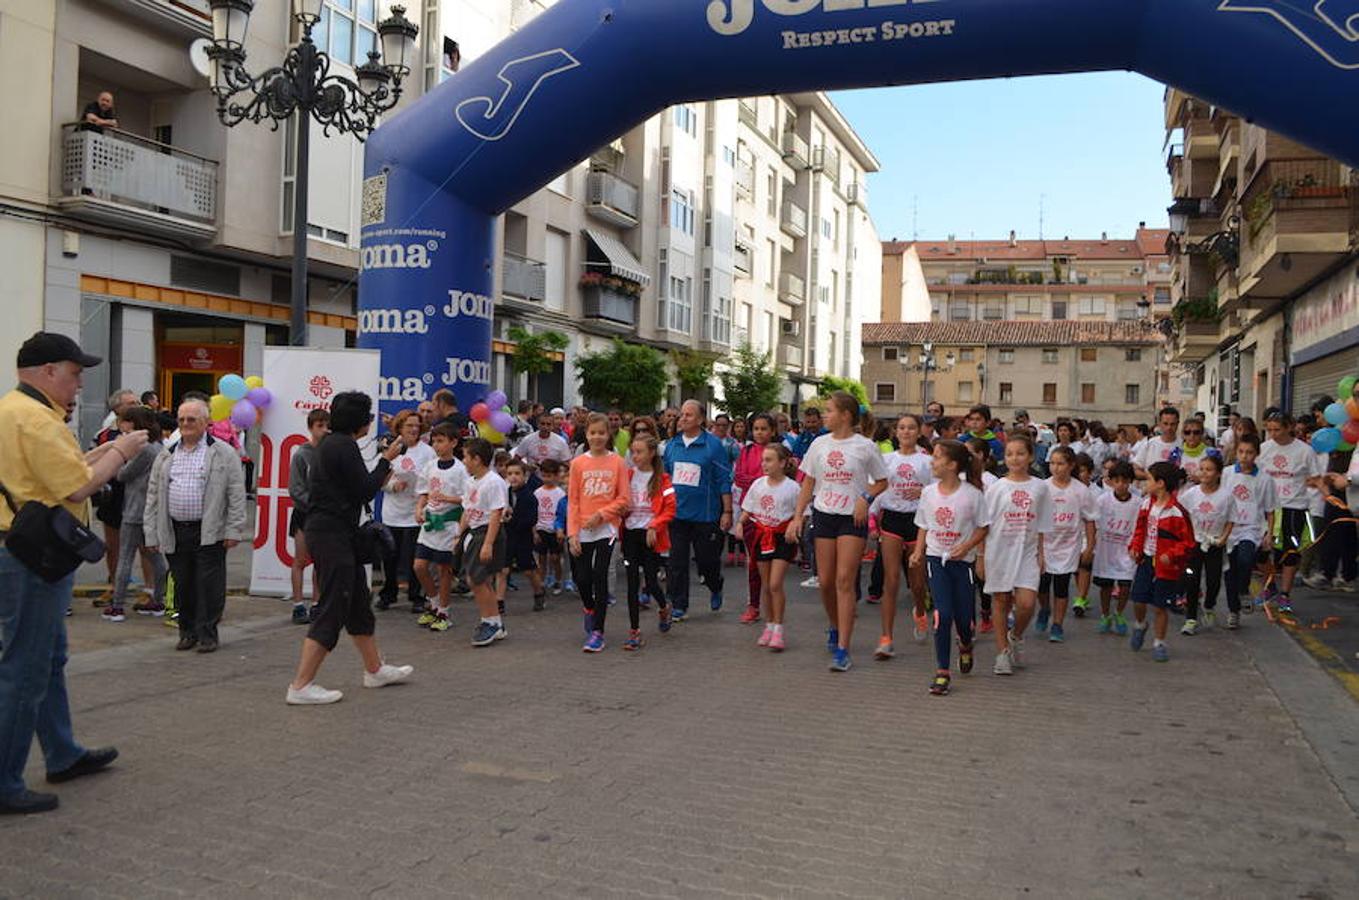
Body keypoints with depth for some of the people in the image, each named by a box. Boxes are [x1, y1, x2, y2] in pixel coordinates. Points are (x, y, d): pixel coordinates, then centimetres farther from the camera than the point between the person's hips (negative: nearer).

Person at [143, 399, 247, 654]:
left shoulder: (223, 454, 1)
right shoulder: (166, 456, 14)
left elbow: (236, 494, -2)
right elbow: (153, 496, 15)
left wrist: (233, 530, -8)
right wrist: (152, 534, 9)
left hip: (209, 532, -4)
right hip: (175, 532, 4)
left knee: (208, 584, -2)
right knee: (182, 585, 9)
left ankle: (207, 633, 8)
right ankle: (188, 631, 22)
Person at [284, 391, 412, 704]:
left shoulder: (332, 442, 15)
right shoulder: (344, 446, -16)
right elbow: (365, 490, -15)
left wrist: (382, 472, 20)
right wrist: (386, 460, -6)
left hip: (331, 531, 11)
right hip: (333, 534, -11)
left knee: (358, 603, 18)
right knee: (332, 610, -6)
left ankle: (375, 669, 30)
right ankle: (301, 686, -3)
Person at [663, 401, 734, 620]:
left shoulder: (713, 445, -7)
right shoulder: (672, 445, 7)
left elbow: (724, 480, -6)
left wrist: (727, 512, -9)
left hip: (705, 514, -4)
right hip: (676, 513, 4)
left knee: (707, 558, 7)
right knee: (677, 562, 3)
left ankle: (715, 589, 37)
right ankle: (679, 606, 12)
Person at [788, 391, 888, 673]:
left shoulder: (865, 446, -3)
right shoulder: (819, 444, 7)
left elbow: (882, 482, 6)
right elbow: (808, 485, 12)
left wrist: (866, 498, -13)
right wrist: (797, 517, 3)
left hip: (853, 519, -4)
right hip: (823, 515, 4)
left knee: (844, 581, -11)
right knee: (826, 582, 7)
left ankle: (842, 650, -9)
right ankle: (835, 628, 34)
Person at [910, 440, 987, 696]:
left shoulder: (972, 494, -10)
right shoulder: (928, 492, 0)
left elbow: (983, 528, -2)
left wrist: (966, 547, -17)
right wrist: (918, 552, -3)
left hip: (963, 560, -1)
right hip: (936, 558, 1)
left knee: (964, 616, 5)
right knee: (943, 614, -11)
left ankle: (965, 646, 43)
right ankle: (942, 672, -2)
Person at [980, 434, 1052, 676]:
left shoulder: (1040, 487, 3)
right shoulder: (996, 488, -2)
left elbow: (1041, 526, 9)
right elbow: (984, 524, 0)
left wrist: (1040, 553, 6)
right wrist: (981, 556, -2)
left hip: (1027, 553, 1)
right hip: (999, 550, -1)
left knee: (1027, 602, -11)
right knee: (1000, 601, 6)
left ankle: (1016, 637, 20)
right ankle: (1002, 652, 18)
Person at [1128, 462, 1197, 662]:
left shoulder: (1177, 512, -18)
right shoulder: (1146, 504, 2)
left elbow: (1188, 543, -13)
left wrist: (1172, 556, -26)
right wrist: (1135, 547, 0)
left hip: (1166, 566, -5)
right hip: (1146, 560, 5)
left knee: (1161, 606, 5)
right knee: (1138, 600, 7)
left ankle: (1159, 643, 22)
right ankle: (1140, 625, 38)